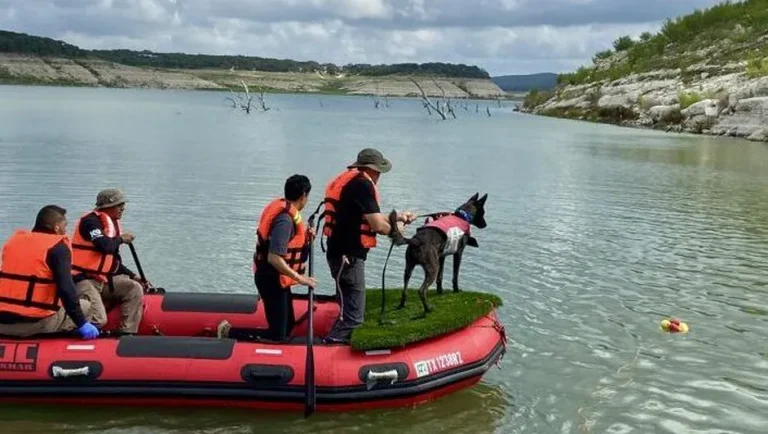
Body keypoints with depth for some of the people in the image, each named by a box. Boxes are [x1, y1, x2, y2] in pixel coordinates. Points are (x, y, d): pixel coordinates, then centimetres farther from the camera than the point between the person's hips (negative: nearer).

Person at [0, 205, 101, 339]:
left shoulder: (14, 240, 15)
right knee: (85, 306, 12)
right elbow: (66, 288, -15)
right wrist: (81, 323, -11)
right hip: (36, 323, -6)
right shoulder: (58, 247, -4)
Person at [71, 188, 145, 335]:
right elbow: (105, 246, -30)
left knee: (135, 289, -7)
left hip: (104, 279, 9)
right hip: (84, 279, -9)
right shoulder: (91, 221, -13)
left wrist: (132, 276, 11)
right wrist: (121, 239, -9)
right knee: (98, 319, -26)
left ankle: (127, 334, -9)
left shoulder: (113, 224, 15)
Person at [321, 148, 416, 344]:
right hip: (348, 256, -11)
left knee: (352, 308, 20)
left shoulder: (348, 181, 17)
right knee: (353, 315, -11)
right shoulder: (362, 184, -14)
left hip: (343, 254, 11)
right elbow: (377, 225, -18)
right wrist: (394, 230, 2)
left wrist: (398, 216, 21)